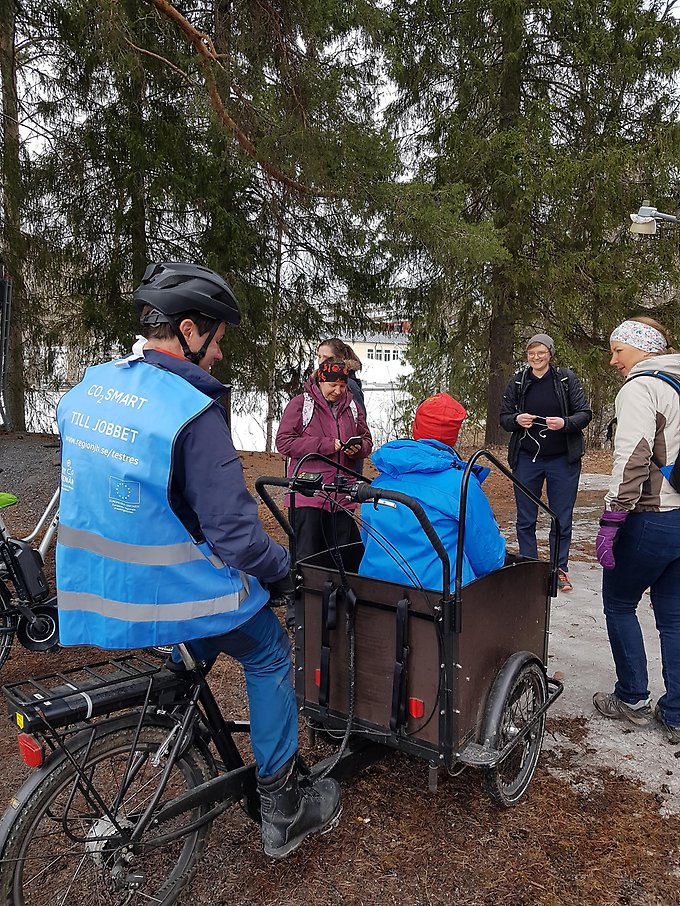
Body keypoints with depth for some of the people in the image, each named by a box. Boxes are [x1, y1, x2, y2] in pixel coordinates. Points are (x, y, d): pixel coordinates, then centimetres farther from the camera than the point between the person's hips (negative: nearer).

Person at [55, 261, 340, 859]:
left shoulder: (86, 388, 2)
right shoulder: (193, 413, -23)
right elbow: (236, 534, -24)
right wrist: (282, 568, -5)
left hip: (92, 590, 8)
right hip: (173, 592, -7)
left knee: (197, 642, 34)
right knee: (269, 653, 16)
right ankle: (282, 809, 25)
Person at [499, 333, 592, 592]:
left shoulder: (566, 379, -2)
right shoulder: (518, 382, 3)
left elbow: (585, 413, -2)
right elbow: (503, 417, 7)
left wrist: (565, 423, -21)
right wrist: (516, 420, -15)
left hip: (562, 460, -1)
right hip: (526, 460, 2)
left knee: (562, 519, 7)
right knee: (525, 520, 7)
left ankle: (560, 569, 21)